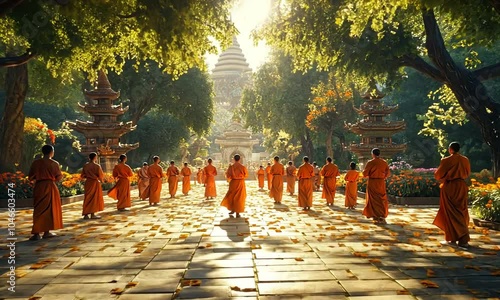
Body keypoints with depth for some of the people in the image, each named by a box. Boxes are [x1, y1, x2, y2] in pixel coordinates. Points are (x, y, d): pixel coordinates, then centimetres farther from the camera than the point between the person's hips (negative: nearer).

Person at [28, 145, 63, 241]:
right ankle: (46, 232, 14)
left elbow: (30, 177, 5)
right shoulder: (54, 163, -7)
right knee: (49, 208, 9)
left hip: (38, 187, 3)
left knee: (39, 209, 6)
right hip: (50, 187, -3)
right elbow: (59, 177, 0)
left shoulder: (36, 162, 1)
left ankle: (36, 233, -2)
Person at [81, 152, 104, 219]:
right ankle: (92, 214, 4)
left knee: (88, 198, 11)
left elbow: (83, 175, 8)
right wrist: (101, 180, 10)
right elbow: (101, 176, -10)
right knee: (94, 198, 4)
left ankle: (86, 214, 8)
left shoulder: (85, 166, 2)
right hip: (95, 183, -5)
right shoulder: (97, 166, -13)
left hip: (88, 183, 5)